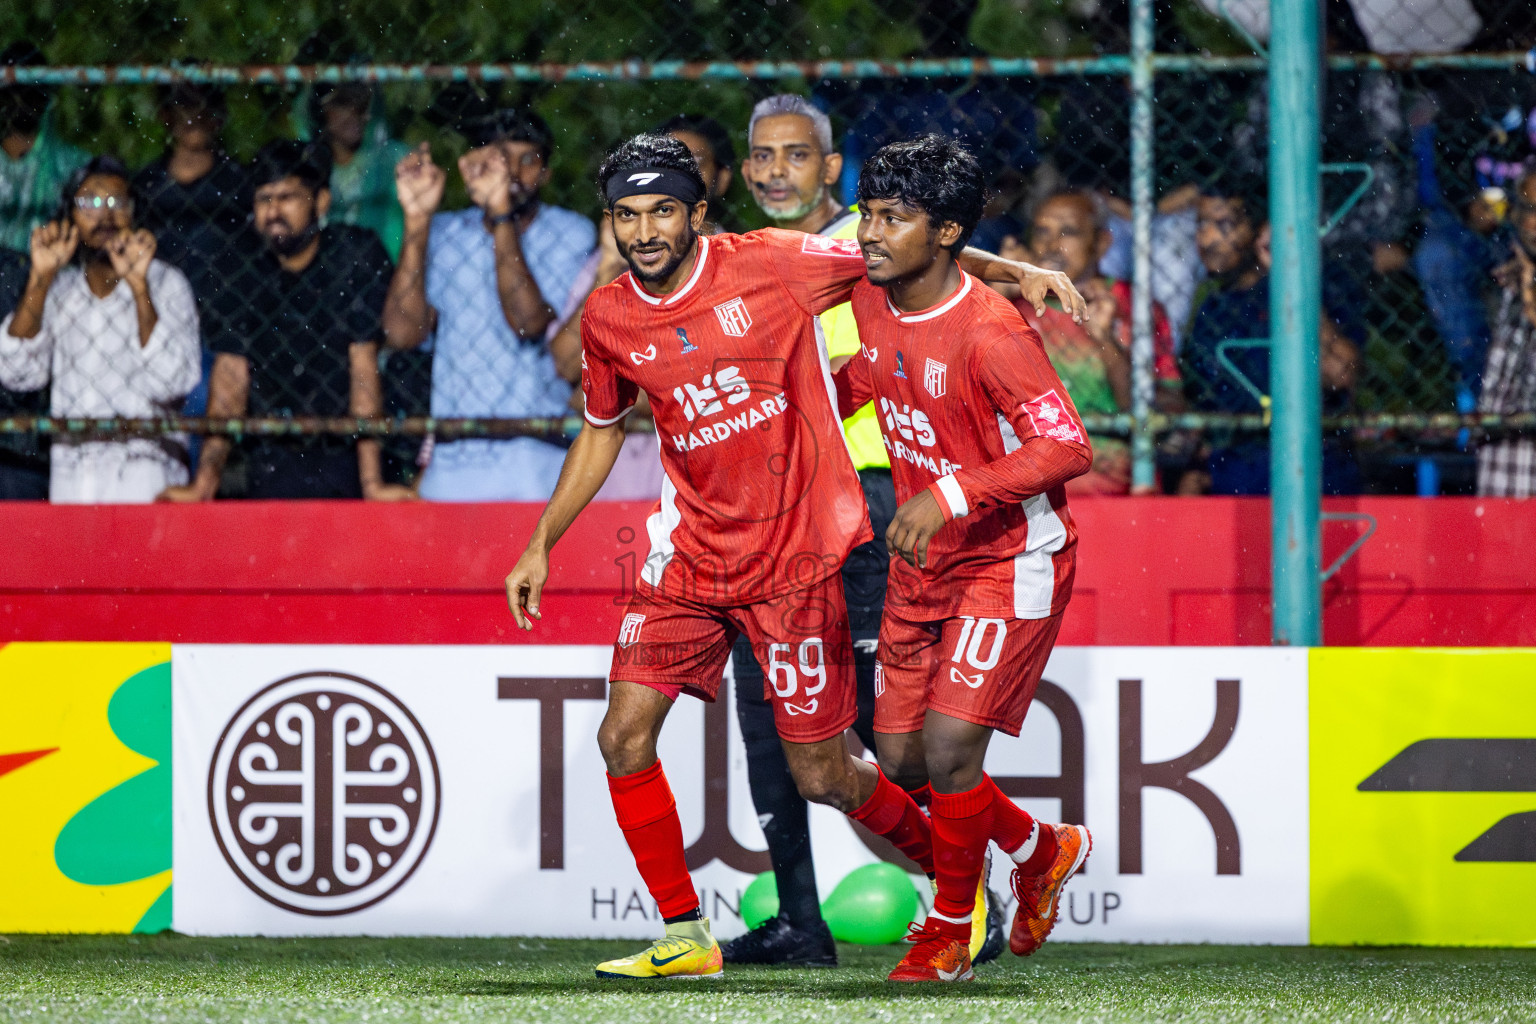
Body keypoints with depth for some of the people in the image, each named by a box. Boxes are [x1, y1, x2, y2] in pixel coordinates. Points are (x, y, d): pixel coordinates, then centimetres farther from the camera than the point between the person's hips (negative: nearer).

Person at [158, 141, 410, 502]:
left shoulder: (358, 256, -4)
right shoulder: (240, 272, 4)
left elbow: (364, 368, -10)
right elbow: (229, 379, -3)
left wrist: (372, 484, -17)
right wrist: (205, 482, -16)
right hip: (273, 469, 2)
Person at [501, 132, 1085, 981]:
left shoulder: (770, 265, -11)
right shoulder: (608, 320, 1)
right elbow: (601, 432, 19)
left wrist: (1014, 272, -9)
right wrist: (540, 545, 18)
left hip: (794, 553, -4)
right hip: (689, 552, 4)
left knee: (821, 777, -1)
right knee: (625, 737, -10)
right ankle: (685, 937, 6)